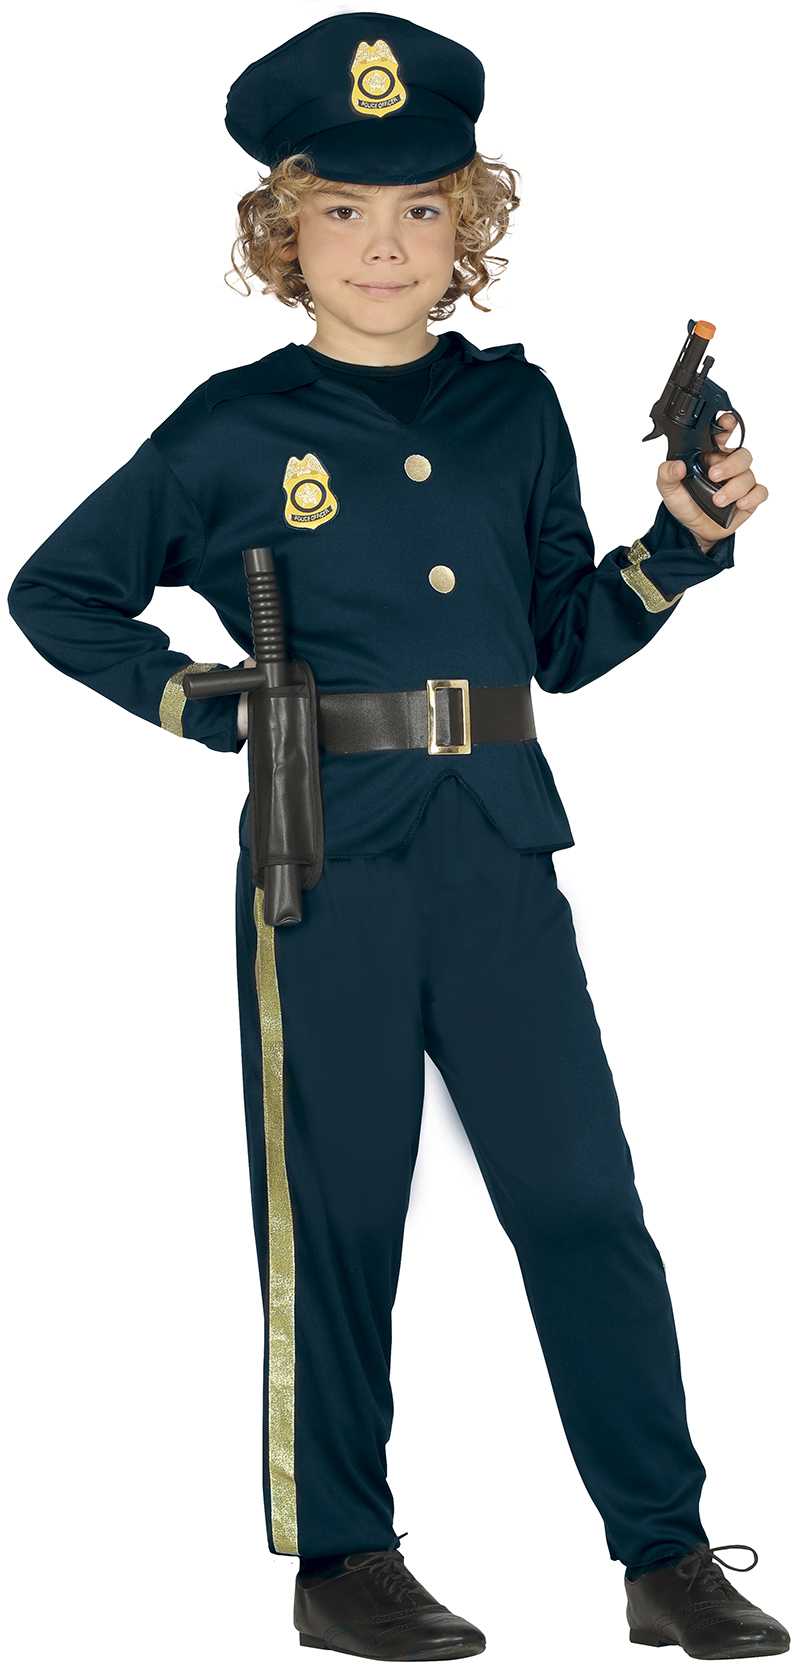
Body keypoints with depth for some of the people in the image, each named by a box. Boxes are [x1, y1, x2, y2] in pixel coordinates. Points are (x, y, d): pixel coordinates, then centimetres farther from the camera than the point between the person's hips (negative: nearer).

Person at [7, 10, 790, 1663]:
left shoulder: (516, 407, 11)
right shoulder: (234, 431, 1)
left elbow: (565, 641, 15)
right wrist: (200, 702, -1)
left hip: (499, 849, 3)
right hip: (326, 856, -3)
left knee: (585, 1196, 1)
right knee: (336, 1215, 5)